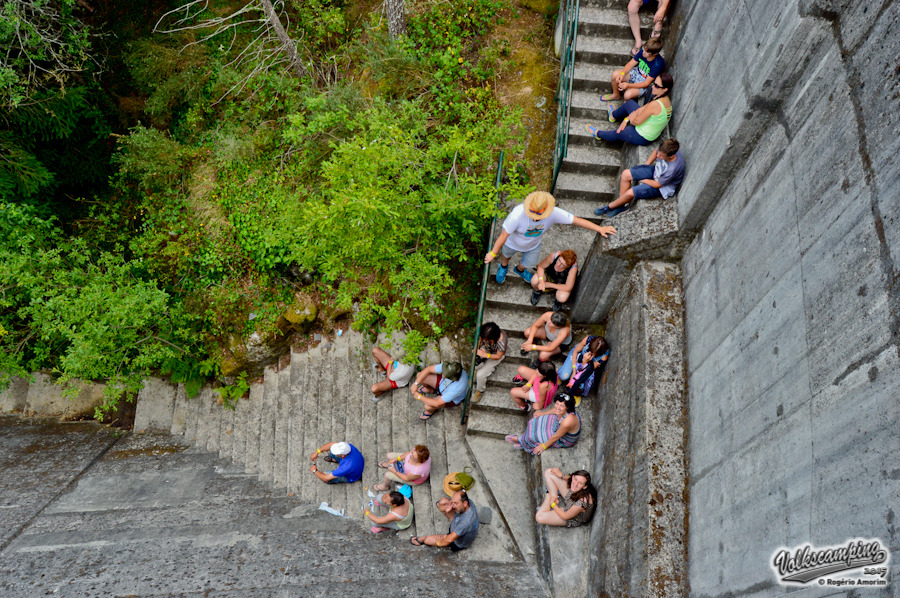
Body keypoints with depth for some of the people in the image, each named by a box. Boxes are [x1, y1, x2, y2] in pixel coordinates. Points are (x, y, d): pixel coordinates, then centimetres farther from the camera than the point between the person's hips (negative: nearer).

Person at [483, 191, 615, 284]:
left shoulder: (554, 213, -37)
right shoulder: (518, 214, -46)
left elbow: (577, 220, -28)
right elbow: (504, 235, -36)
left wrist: (600, 229, -28)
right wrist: (493, 254, -30)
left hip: (533, 245, 3)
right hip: (512, 242, -3)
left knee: (529, 263, 26)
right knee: (506, 255, 29)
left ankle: (520, 269, 64)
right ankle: (503, 267, 66)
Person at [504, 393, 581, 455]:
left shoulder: (567, 421, -43)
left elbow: (556, 437, -28)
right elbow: (556, 410, 5)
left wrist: (544, 446, -13)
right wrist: (542, 413, 20)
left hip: (564, 441, -7)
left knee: (534, 434, -2)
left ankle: (520, 439, 31)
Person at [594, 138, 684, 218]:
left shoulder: (673, 169, -40)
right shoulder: (665, 150, -24)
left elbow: (657, 184, -23)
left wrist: (643, 180, -8)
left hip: (662, 187, -7)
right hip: (655, 170, 7)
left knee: (630, 193, -19)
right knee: (626, 174, -7)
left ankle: (610, 206, 11)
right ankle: (622, 204, 9)